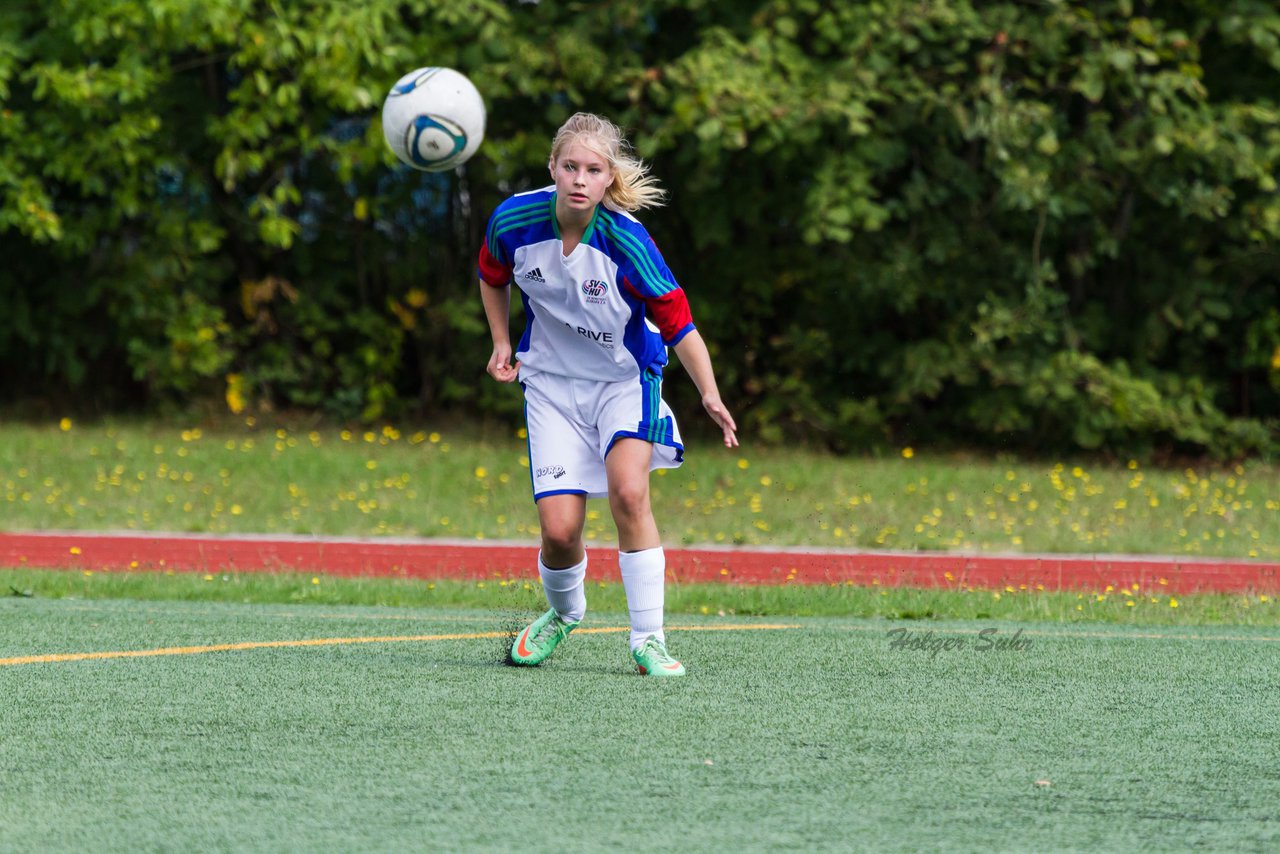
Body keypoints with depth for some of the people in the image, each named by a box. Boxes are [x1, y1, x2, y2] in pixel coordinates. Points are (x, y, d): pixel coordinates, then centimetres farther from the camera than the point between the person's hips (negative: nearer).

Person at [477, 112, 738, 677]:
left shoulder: (626, 242, -24)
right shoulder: (514, 220, -15)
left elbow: (677, 323, -20)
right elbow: (493, 275, 9)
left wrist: (710, 396, -30)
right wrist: (501, 344, 4)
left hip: (624, 380, -2)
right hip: (551, 382, 2)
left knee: (628, 492, -27)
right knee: (560, 530, -8)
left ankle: (648, 639, -17)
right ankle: (564, 613, 27)